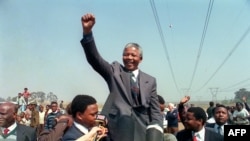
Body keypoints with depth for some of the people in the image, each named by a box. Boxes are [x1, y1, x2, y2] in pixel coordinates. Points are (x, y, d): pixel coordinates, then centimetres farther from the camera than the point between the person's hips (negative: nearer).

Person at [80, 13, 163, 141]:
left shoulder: (150, 80, 15)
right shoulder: (115, 70, 9)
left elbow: (155, 109, 12)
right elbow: (94, 58, -6)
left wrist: (156, 129, -6)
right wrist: (87, 31, -21)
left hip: (142, 128, 3)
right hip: (119, 125, -3)